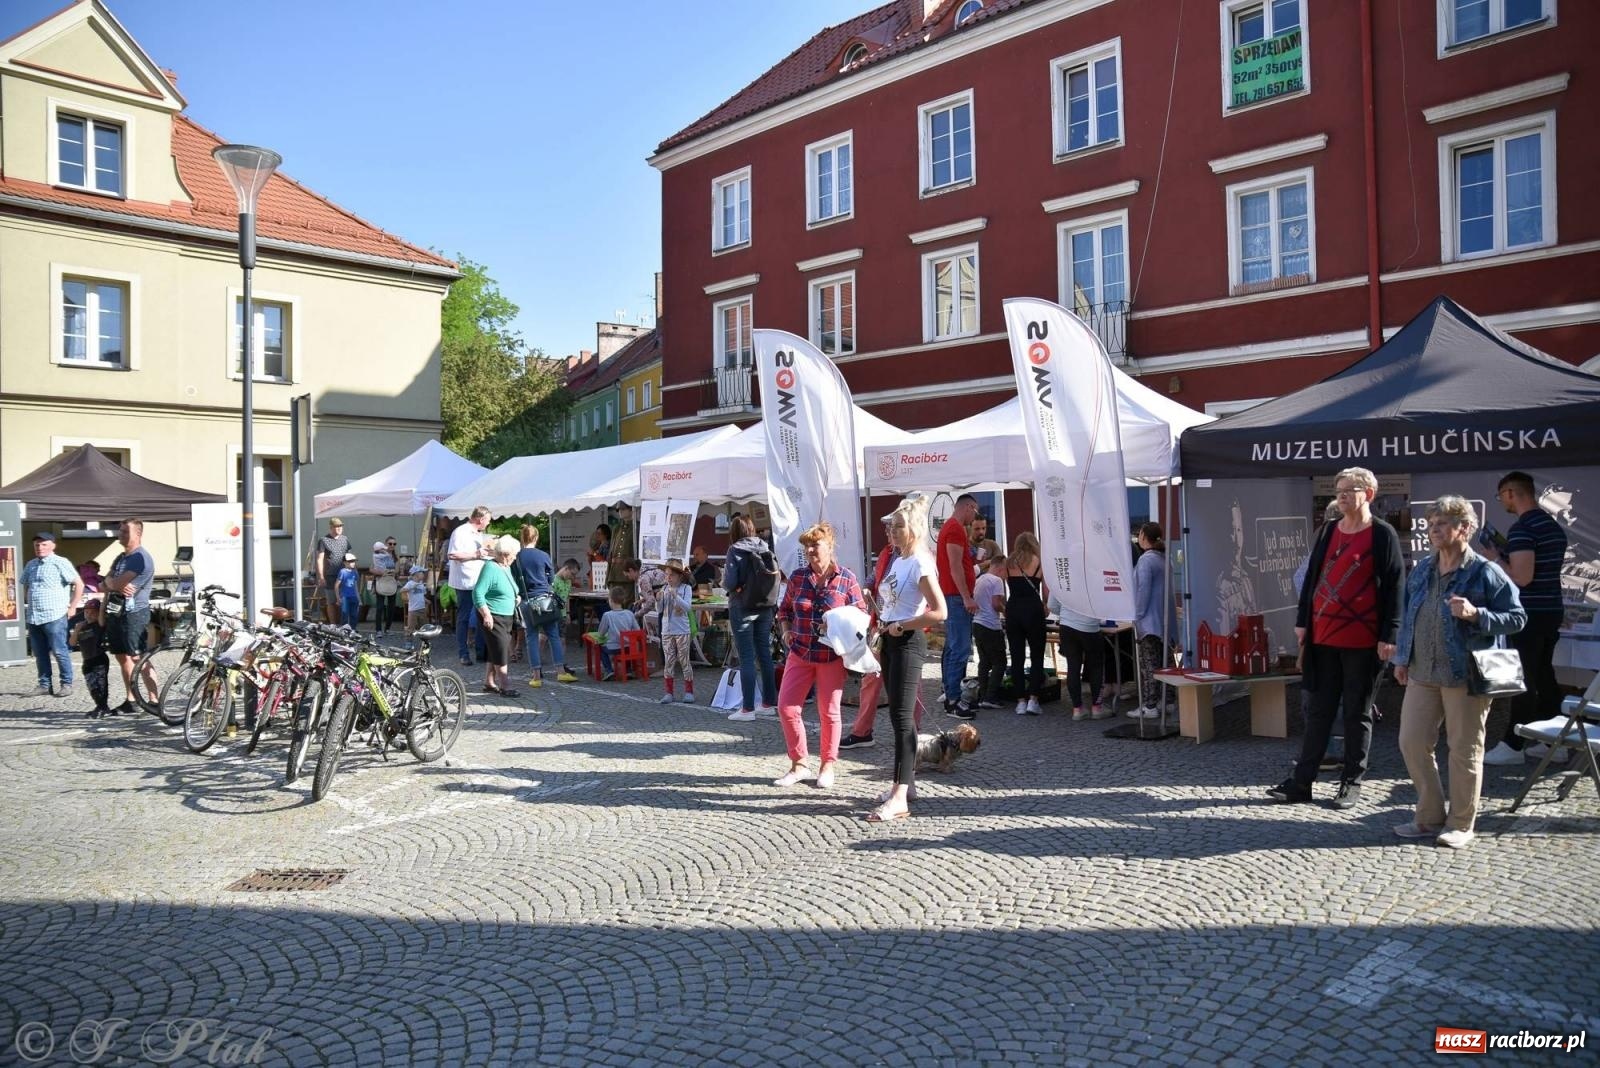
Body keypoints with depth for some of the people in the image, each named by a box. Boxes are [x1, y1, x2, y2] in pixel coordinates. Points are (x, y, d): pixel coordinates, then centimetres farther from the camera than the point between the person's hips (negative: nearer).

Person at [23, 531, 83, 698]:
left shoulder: (60, 563, -6)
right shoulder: (30, 565, 15)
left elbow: (79, 584, -10)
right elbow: (25, 586, 29)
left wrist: (72, 607, -10)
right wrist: (31, 604, 17)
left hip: (54, 616, -7)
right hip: (33, 617, 7)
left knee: (59, 652, -4)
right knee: (40, 654, 10)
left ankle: (66, 684, 3)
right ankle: (44, 686, 16)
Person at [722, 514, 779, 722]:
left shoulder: (736, 550, -10)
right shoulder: (766, 548, 4)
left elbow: (730, 583, -16)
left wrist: (724, 578, 5)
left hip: (742, 608, -5)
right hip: (765, 608, 5)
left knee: (746, 658, -3)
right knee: (764, 654, 13)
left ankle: (748, 708, -1)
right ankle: (769, 703, 20)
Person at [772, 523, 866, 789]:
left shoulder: (847, 578, -6)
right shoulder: (797, 577, 3)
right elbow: (784, 610, 16)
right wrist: (786, 631, -1)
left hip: (832, 657, -3)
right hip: (799, 654, 3)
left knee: (829, 712, 6)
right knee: (786, 707, 0)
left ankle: (827, 766, 23)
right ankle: (798, 765, 16)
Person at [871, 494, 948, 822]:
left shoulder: (920, 564, -15)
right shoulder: (897, 561, 13)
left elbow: (939, 611, -22)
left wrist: (900, 626, -16)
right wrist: (883, 640, 17)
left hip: (908, 643, -9)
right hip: (891, 642, 9)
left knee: (901, 716, -12)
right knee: (899, 716, 14)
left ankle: (899, 799, -12)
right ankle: (905, 781, 24)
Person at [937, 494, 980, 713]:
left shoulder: (950, 527, 19)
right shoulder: (956, 529, -14)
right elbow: (955, 566, -20)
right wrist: (967, 597, -21)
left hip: (952, 596, 11)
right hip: (957, 596, -11)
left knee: (953, 647, 14)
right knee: (960, 649, -11)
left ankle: (950, 693, 19)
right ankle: (952, 699, -11)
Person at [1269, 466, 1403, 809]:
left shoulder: (1383, 534, -5)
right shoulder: (1328, 532, 12)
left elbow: (1393, 586, -8)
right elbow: (1312, 577, 14)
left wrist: (1388, 635, -13)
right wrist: (1302, 621, 10)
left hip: (1362, 640, -5)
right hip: (1323, 636, 5)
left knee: (1357, 712, 6)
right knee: (1319, 710, 9)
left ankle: (1352, 783, 17)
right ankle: (1302, 781, 13)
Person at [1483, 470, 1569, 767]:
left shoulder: (1522, 528, -18)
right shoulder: (1554, 525, 12)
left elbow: (1522, 576, -23)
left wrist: (1496, 556, -10)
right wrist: (1507, 551, 19)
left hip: (1528, 614, -9)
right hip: (1552, 610, 9)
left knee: (1523, 681, -3)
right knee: (1544, 676, 15)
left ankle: (1512, 745, 3)